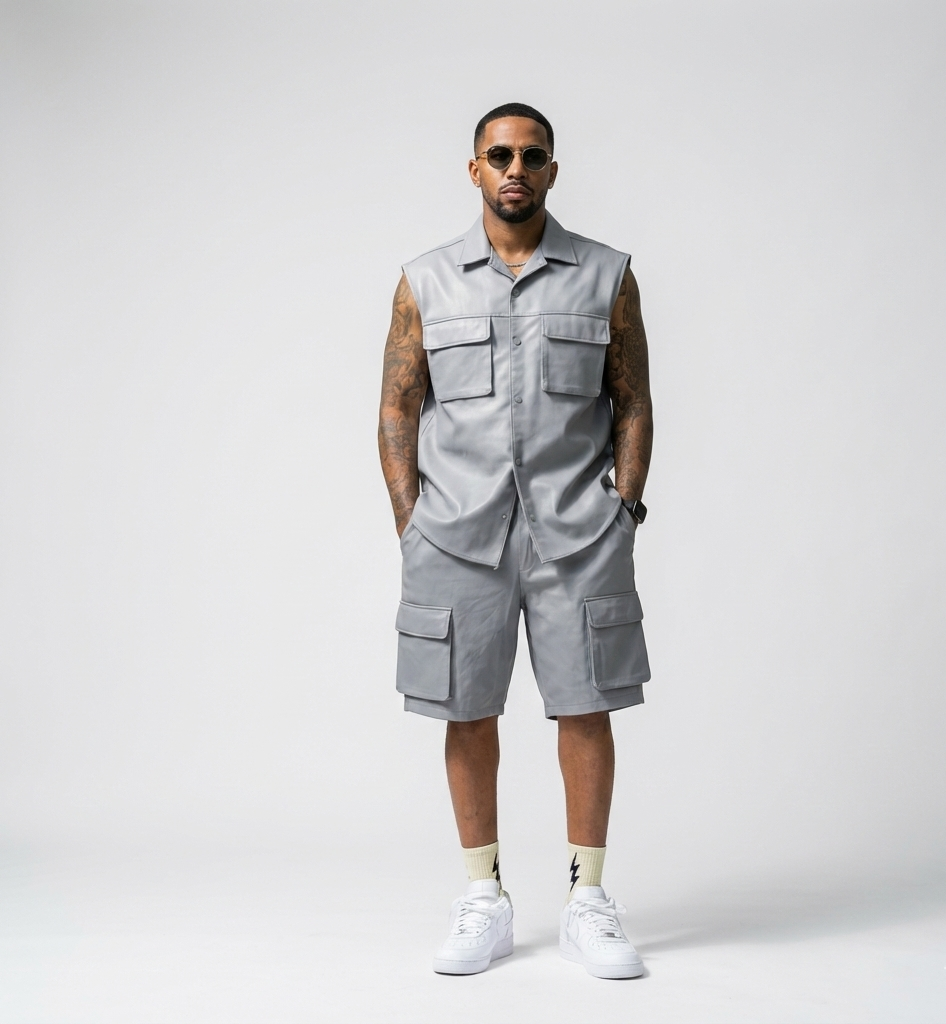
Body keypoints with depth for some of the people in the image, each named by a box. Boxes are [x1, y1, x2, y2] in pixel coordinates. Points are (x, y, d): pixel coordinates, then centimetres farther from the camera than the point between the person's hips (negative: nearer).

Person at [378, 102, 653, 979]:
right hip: (459, 532, 1)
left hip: (578, 529, 0)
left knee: (586, 706, 1)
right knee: (468, 712, 4)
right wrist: (412, 526, -1)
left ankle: (586, 902, 15)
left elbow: (633, 404, 8)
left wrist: (624, 507, -3)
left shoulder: (607, 276, 7)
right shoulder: (426, 282, 8)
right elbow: (398, 409, 8)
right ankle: (484, 904, 17)